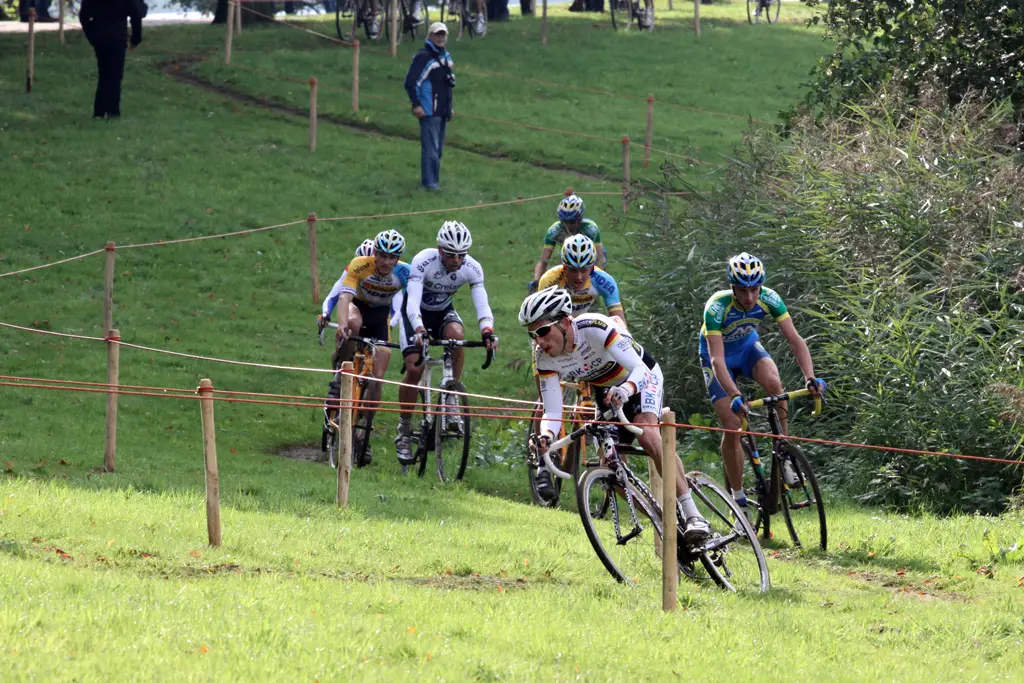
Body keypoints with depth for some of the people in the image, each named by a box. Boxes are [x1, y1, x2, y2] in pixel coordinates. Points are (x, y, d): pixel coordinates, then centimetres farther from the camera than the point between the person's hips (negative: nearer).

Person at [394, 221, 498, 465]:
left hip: (444, 311, 2)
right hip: (416, 312, -2)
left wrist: (487, 332, -49)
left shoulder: (472, 268, -23)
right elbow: (413, 301, -39)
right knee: (414, 369, -18)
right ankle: (404, 430, -2)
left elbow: (482, 303, -29)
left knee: (457, 335, -32)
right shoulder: (423, 262, -32)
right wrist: (420, 331, -57)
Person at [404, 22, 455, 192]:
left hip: (443, 112, 9)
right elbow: (410, 82, -16)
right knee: (430, 147, -11)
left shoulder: (446, 56, 15)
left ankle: (433, 179, 19)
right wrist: (416, 105, -19)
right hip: (429, 112, -9)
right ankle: (429, 182, -12)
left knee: (438, 148, 12)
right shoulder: (423, 57, -12)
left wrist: (449, 107, 22)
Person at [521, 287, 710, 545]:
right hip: (606, 390, 6)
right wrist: (545, 436, -44)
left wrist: (624, 390, -62)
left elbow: (640, 370, -41)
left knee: (646, 434, -33)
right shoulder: (544, 359, -21)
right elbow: (552, 412, -21)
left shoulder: (594, 328, -36)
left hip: (641, 377, -6)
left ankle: (691, 514, -32)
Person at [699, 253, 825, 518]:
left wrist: (810, 378, -41)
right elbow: (717, 359, -41)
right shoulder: (717, 308, -35)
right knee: (732, 425, -13)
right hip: (718, 354, -2)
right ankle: (739, 499, 0)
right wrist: (734, 396, -54)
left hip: (747, 346, 2)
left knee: (773, 382, -31)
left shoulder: (769, 299, -26)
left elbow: (795, 339, -27)